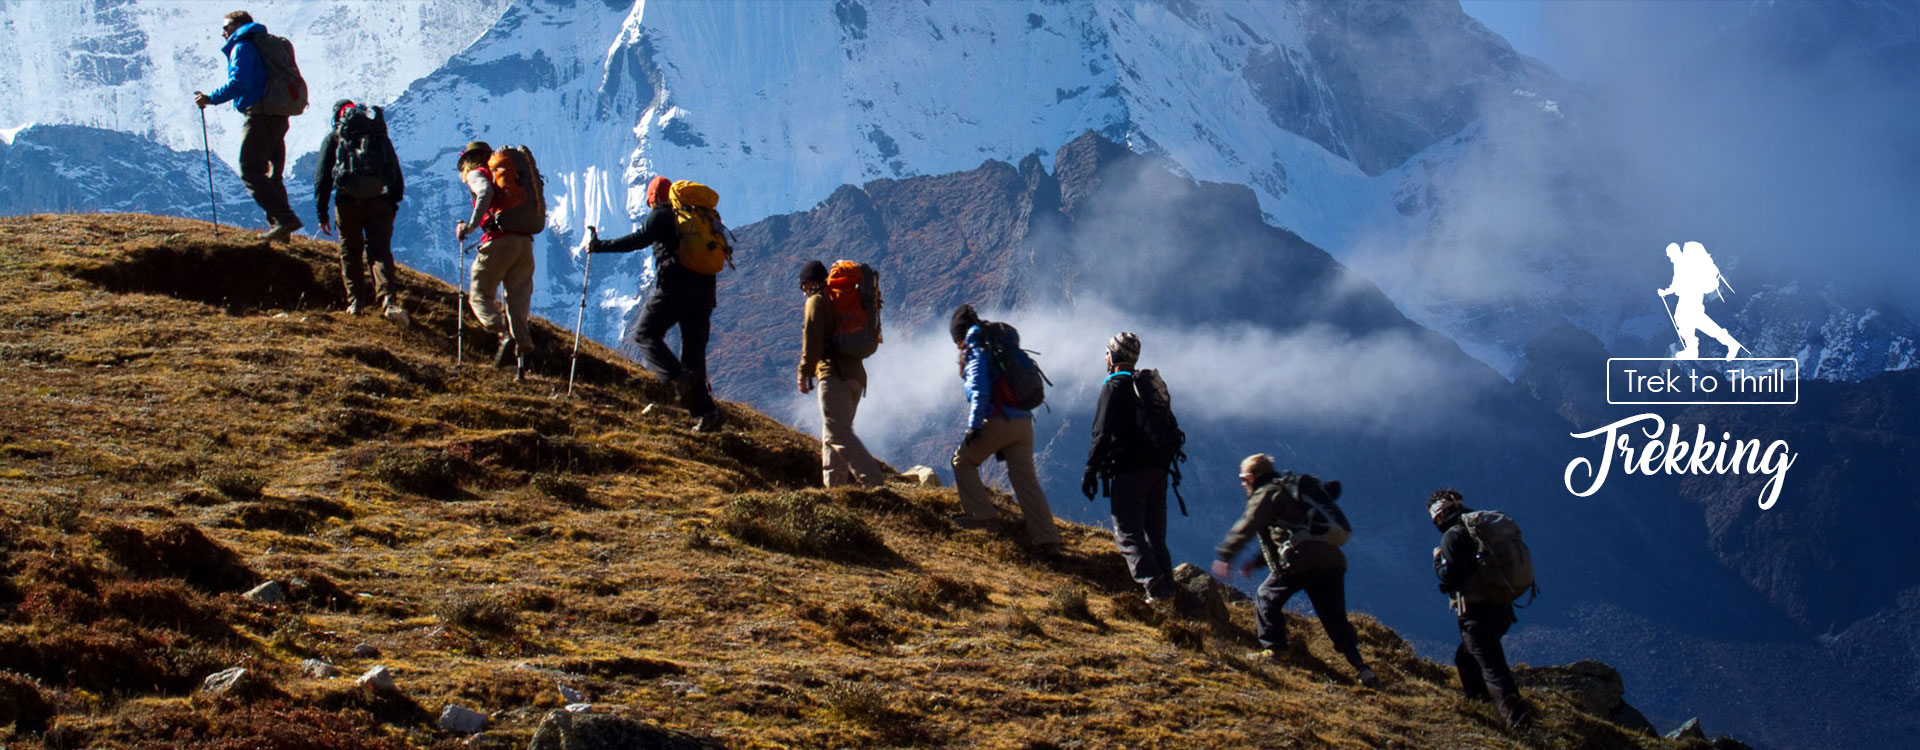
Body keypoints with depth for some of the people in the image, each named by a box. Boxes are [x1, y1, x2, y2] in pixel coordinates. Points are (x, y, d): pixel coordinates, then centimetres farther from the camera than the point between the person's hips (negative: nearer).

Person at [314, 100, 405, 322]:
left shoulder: (333, 137, 12)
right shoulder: (381, 137, 19)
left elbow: (322, 177, 7)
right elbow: (397, 176, 16)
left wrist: (321, 212, 9)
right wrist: (393, 205, 21)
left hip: (348, 202, -1)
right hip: (379, 203, 1)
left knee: (350, 253, 13)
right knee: (380, 251, -5)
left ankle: (356, 300, 9)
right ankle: (388, 300, -25)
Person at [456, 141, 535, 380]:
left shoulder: (477, 174, 9)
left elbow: (486, 192, -15)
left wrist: (472, 225, -16)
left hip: (499, 241, -6)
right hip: (524, 242, 6)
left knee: (479, 295, 4)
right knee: (518, 299, 4)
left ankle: (505, 334, -20)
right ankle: (523, 354, -11)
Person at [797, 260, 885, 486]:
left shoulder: (817, 301, 1)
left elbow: (813, 340, -11)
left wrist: (804, 373, -8)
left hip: (834, 374, -9)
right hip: (856, 374, 9)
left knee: (837, 434, -16)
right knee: (832, 436, 14)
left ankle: (875, 482, -28)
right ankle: (834, 486, 9)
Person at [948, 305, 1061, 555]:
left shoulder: (976, 352, -1)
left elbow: (980, 391, -16)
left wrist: (974, 426, -16)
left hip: (998, 421, -7)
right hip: (1024, 422, 7)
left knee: (963, 462, 13)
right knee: (1026, 478, 4)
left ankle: (979, 513, 6)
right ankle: (1047, 539, -4)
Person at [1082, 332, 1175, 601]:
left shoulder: (1114, 387, -4)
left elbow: (1102, 434, -12)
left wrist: (1090, 470, -10)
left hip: (1128, 470, -7)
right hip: (1157, 469, 7)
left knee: (1128, 535, -7)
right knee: (1155, 536, 13)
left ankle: (1155, 590, -20)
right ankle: (1168, 589, 6)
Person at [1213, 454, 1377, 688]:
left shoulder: (1266, 494, 8)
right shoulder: (1291, 491, 36)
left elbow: (1249, 525, -10)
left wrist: (1225, 554, -14)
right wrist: (1256, 562, 42)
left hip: (1302, 558, -8)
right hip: (1333, 559, 8)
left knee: (1267, 598, 9)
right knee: (1336, 619, 9)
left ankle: (1274, 649, 3)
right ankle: (1361, 666, -4)